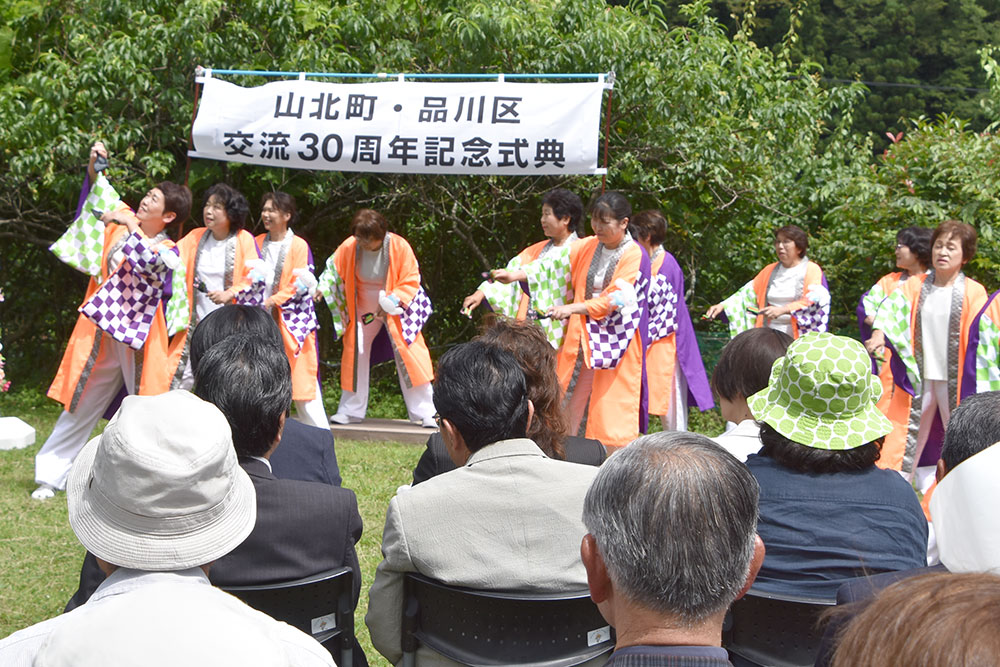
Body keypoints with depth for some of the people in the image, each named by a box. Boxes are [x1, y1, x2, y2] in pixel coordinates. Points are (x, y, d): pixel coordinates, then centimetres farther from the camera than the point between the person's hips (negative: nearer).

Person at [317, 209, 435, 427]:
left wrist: (391, 302, -26)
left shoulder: (399, 246, -21)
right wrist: (323, 287, -17)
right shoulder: (349, 247, -15)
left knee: (409, 355, -10)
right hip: (362, 309, 3)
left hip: (395, 310, -3)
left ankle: (425, 413, -5)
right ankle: (350, 410, 19)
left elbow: (411, 281, -15)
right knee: (355, 355, 5)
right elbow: (333, 269, 1)